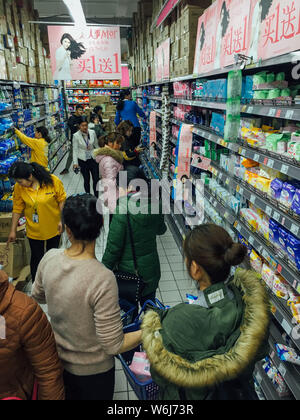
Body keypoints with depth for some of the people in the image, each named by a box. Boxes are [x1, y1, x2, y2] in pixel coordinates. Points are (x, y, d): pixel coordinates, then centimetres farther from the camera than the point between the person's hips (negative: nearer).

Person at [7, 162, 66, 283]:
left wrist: (61, 220, -11)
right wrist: (13, 230, 1)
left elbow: (62, 200, -10)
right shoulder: (18, 187, -14)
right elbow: (17, 209, -5)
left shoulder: (53, 181, -22)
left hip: (53, 228, 0)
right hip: (34, 230, 0)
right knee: (37, 258, 12)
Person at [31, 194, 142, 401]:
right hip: (92, 370, -4)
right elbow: (114, 345, -28)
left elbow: (38, 297, 3)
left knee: (66, 395, 32)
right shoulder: (102, 279, -37)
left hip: (57, 360, 5)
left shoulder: (49, 258, -19)